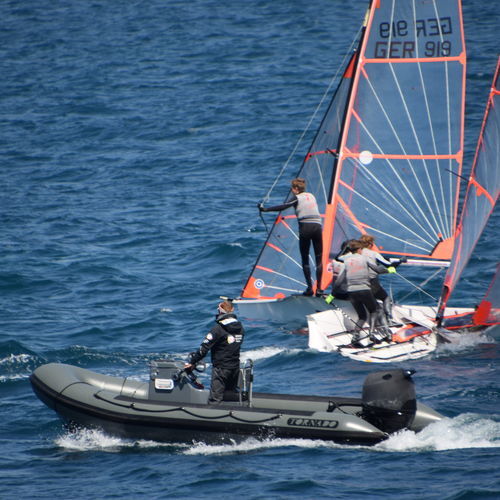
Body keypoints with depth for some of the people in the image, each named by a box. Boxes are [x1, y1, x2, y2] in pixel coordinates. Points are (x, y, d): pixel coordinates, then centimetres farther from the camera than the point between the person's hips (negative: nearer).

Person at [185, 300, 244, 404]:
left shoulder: (218, 329, -16)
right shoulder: (239, 327, 5)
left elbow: (204, 348, -15)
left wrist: (192, 362, -6)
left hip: (221, 367, -7)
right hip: (235, 367, 7)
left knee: (214, 399, -8)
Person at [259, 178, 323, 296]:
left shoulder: (297, 198, 1)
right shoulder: (311, 196, 18)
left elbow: (283, 207, -9)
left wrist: (265, 209, -5)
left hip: (305, 227, -4)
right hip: (318, 226, 4)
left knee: (305, 259, 7)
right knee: (319, 259, 4)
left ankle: (309, 288, 2)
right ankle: (318, 289, -2)